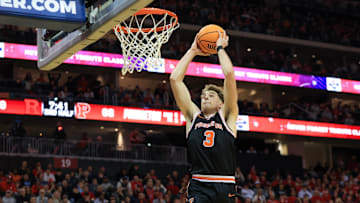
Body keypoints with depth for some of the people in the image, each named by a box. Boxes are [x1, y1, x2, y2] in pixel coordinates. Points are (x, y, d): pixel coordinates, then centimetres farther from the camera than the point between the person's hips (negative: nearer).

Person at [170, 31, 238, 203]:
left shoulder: (227, 116, 11)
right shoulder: (193, 116, 15)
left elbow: (229, 74, 2)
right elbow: (175, 78, 13)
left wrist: (220, 48, 14)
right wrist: (192, 52, 18)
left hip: (224, 188, 0)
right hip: (198, 187, 0)